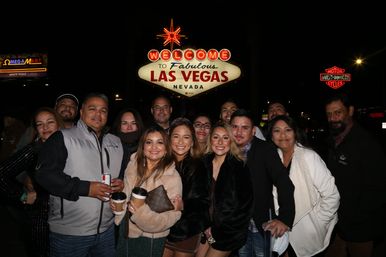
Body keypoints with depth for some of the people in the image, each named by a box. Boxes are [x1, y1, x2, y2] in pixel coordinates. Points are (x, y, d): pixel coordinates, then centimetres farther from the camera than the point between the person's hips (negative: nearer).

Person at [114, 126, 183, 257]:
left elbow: (169, 219, -22)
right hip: (124, 233, 5)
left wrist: (143, 212, -36)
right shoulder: (133, 165, -4)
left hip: (150, 240, -4)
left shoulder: (173, 177, -19)